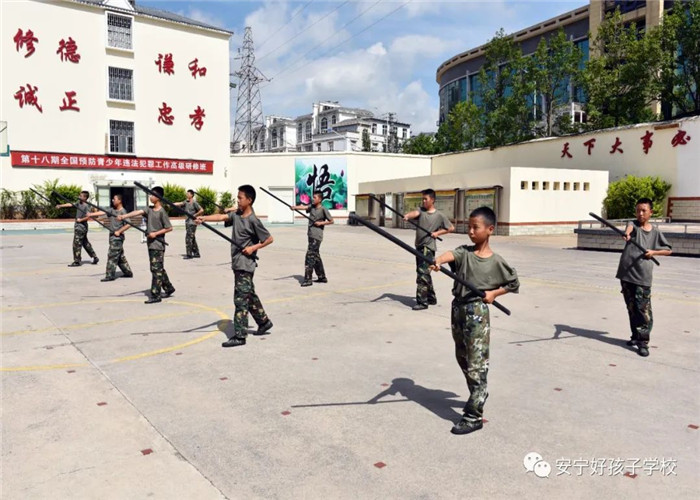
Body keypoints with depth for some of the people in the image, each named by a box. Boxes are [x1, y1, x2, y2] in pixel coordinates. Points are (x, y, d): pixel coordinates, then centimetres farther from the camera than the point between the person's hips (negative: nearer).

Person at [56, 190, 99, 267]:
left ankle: (77, 261, 2)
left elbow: (89, 217, -24)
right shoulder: (79, 204, 10)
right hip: (78, 226, 9)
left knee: (76, 244, -5)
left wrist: (80, 220, -15)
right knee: (85, 243, 14)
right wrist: (60, 206, 2)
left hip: (81, 227, -9)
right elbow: (70, 204, 11)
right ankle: (95, 257, 20)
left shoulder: (86, 206, -15)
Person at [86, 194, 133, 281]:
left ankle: (110, 275, -3)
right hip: (112, 236, 8)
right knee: (120, 256, 13)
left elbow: (128, 224, -18)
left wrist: (119, 231, -17)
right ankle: (128, 272, 22)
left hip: (117, 237, -8)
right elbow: (102, 212, 6)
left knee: (112, 256, -7)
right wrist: (91, 214, -7)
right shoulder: (112, 210, 12)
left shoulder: (123, 212, -12)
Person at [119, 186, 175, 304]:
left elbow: (169, 228, -10)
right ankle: (168, 288, 29)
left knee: (156, 269, -7)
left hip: (158, 245, -8)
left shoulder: (162, 212, -11)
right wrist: (124, 216, -20)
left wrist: (156, 233, -15)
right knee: (159, 269, 15)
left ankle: (155, 295, -5)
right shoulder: (149, 209, 9)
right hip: (151, 244, 8)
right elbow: (137, 212, -6)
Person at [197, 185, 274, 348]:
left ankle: (239, 336, -3)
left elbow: (269, 239, -8)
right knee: (250, 296, 18)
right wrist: (204, 218, -23)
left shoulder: (253, 220, -13)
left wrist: (253, 247, -17)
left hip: (245, 265, -8)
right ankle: (264, 322, 33)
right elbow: (221, 217, -7)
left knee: (241, 299, -7)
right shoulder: (236, 215, 7)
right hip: (237, 263, 8)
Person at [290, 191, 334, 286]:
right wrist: (295, 207, -27)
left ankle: (308, 279, -9)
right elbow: (303, 207, -8)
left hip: (317, 236, -8)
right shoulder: (311, 207, 11)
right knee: (316, 257, 14)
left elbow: (331, 221, 0)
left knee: (310, 257, -11)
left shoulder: (323, 209, -6)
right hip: (311, 235, 8)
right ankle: (322, 277, 26)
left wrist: (321, 223, -12)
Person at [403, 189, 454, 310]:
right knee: (424, 274, 14)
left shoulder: (439, 215, -3)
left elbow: (451, 228, 5)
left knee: (422, 274, -13)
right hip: (419, 246, 6)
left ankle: (422, 302, -9)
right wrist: (407, 216, -41)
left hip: (428, 248, -6)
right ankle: (431, 298, 28)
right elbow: (415, 213, -18)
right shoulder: (421, 210, 5)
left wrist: (437, 233, -8)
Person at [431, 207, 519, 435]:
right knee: (462, 358, 18)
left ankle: (474, 416, 1)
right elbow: (451, 255, -23)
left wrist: (493, 293, -6)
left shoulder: (496, 261, -4)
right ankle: (478, 396, 40)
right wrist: (437, 261, -46)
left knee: (477, 365, -5)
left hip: (477, 312, -5)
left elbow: (514, 283, 9)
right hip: (458, 308, 5)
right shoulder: (464, 252, 1)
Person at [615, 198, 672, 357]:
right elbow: (630, 227, -25)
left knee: (644, 310, -8)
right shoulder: (633, 224, 1)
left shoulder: (655, 232, 7)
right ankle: (636, 336, 26)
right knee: (631, 308, 11)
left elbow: (668, 250, 17)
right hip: (626, 274, 1)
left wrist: (654, 252, -3)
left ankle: (643, 342, -4)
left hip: (643, 277, 0)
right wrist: (627, 234, -49)